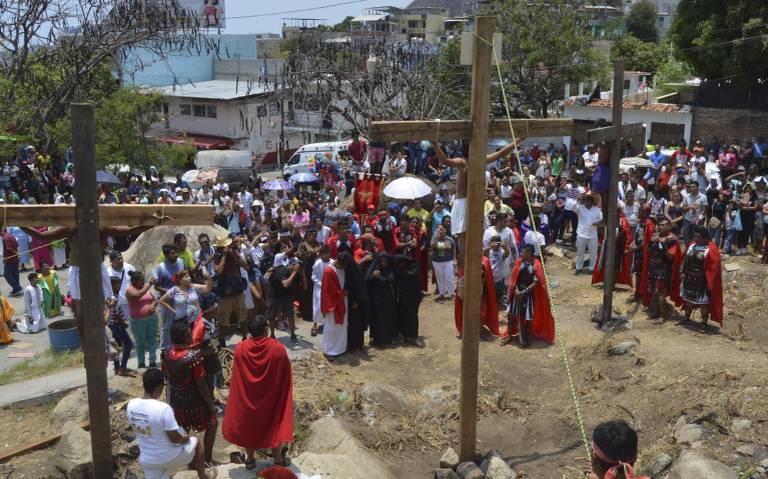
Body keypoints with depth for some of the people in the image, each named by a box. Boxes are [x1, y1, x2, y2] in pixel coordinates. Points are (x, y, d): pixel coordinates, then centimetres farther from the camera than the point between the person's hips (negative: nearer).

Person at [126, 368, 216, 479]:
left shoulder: (131, 405, -9)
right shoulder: (163, 408, -28)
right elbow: (175, 439, -21)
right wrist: (186, 438, 1)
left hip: (146, 460, 5)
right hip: (169, 457, -4)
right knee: (195, 442, 24)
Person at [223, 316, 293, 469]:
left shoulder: (240, 349, -17)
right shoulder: (278, 348, -21)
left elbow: (236, 379, -5)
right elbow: (285, 378, -11)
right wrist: (285, 396, 3)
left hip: (247, 397, 1)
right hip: (272, 397, -1)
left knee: (248, 425, 20)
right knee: (275, 424, 18)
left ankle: (249, 459, 33)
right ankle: (278, 458, 30)